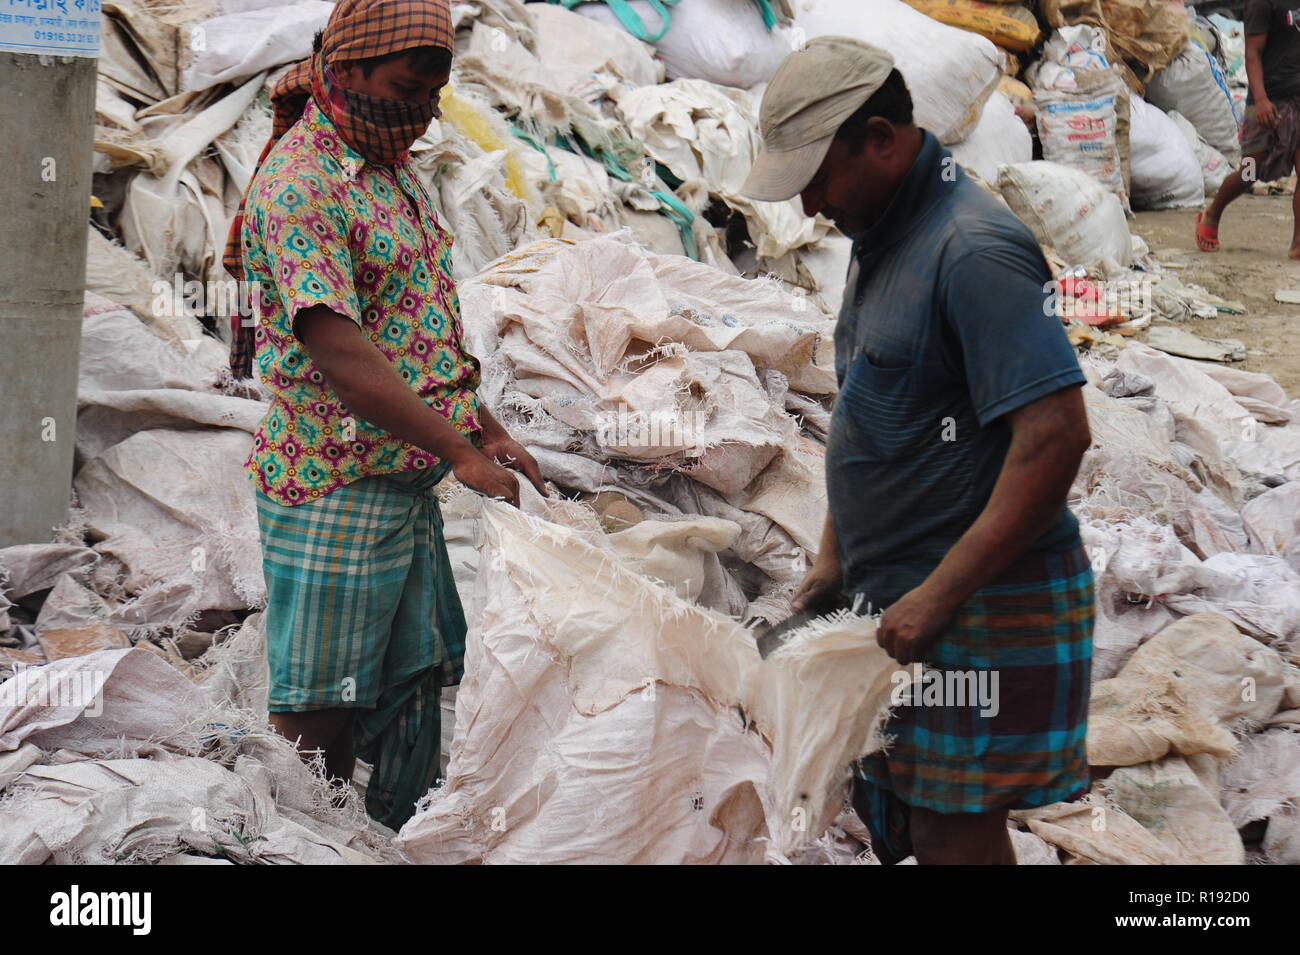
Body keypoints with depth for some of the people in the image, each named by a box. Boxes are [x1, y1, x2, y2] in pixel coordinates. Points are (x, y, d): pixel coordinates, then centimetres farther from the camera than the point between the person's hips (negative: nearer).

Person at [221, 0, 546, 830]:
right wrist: (461, 451, -23)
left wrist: (489, 430, 12)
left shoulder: (393, 170, 13)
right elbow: (339, 354, -24)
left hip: (409, 483, 9)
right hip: (334, 489, -9)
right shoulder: (299, 185, -17)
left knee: (414, 690, 14)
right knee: (321, 713, -1)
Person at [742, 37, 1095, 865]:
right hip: (900, 597, 10)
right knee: (907, 818, 14)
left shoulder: (974, 252, -19)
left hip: (982, 608, -9)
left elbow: (1056, 436, -26)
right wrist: (833, 561, 18)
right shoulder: (883, 237, 13)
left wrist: (939, 595, -24)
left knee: (952, 833, -3)